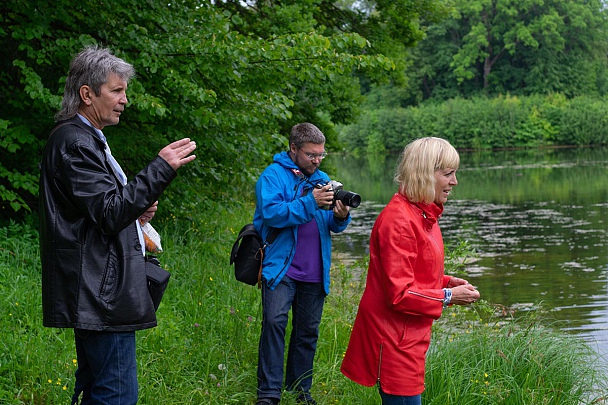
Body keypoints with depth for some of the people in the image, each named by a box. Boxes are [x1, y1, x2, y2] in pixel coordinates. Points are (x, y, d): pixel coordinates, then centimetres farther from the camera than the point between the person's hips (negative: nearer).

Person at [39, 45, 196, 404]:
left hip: (98, 293, 11)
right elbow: (109, 212, -20)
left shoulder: (86, 140, 21)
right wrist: (162, 169, -19)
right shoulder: (74, 143, -13)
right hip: (101, 294, -11)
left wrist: (135, 212, 10)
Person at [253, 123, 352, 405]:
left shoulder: (322, 179, 13)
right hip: (281, 267, -5)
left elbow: (333, 225, 10)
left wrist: (340, 217, -13)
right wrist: (311, 203, -26)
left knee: (308, 331, 11)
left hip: (314, 273, 6)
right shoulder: (274, 176, -5)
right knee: (274, 322, -16)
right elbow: (271, 213, -20)